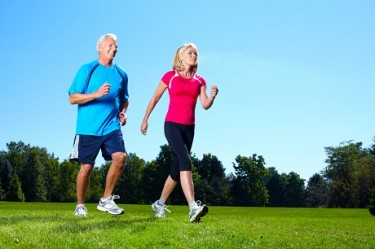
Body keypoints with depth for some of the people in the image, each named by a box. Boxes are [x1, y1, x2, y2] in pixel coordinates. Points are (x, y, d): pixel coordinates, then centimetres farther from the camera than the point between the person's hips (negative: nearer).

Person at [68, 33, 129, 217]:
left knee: (120, 157, -16)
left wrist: (123, 112, 6)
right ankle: (80, 206, 21)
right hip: (88, 128, -3)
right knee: (87, 166, 2)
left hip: (112, 127, 3)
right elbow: (73, 98, -5)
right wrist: (96, 94, -19)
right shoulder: (87, 70, -1)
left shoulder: (121, 74, 12)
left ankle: (106, 200, 0)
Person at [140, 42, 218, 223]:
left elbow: (205, 105, 2)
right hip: (172, 124, -5)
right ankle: (193, 207, -31)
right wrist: (145, 119, 8)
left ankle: (160, 204, 26)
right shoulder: (170, 76, 1)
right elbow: (155, 98, 8)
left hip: (189, 127, 5)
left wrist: (212, 96, -19)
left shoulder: (199, 80, 11)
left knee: (177, 168, 9)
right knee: (185, 161, -23)